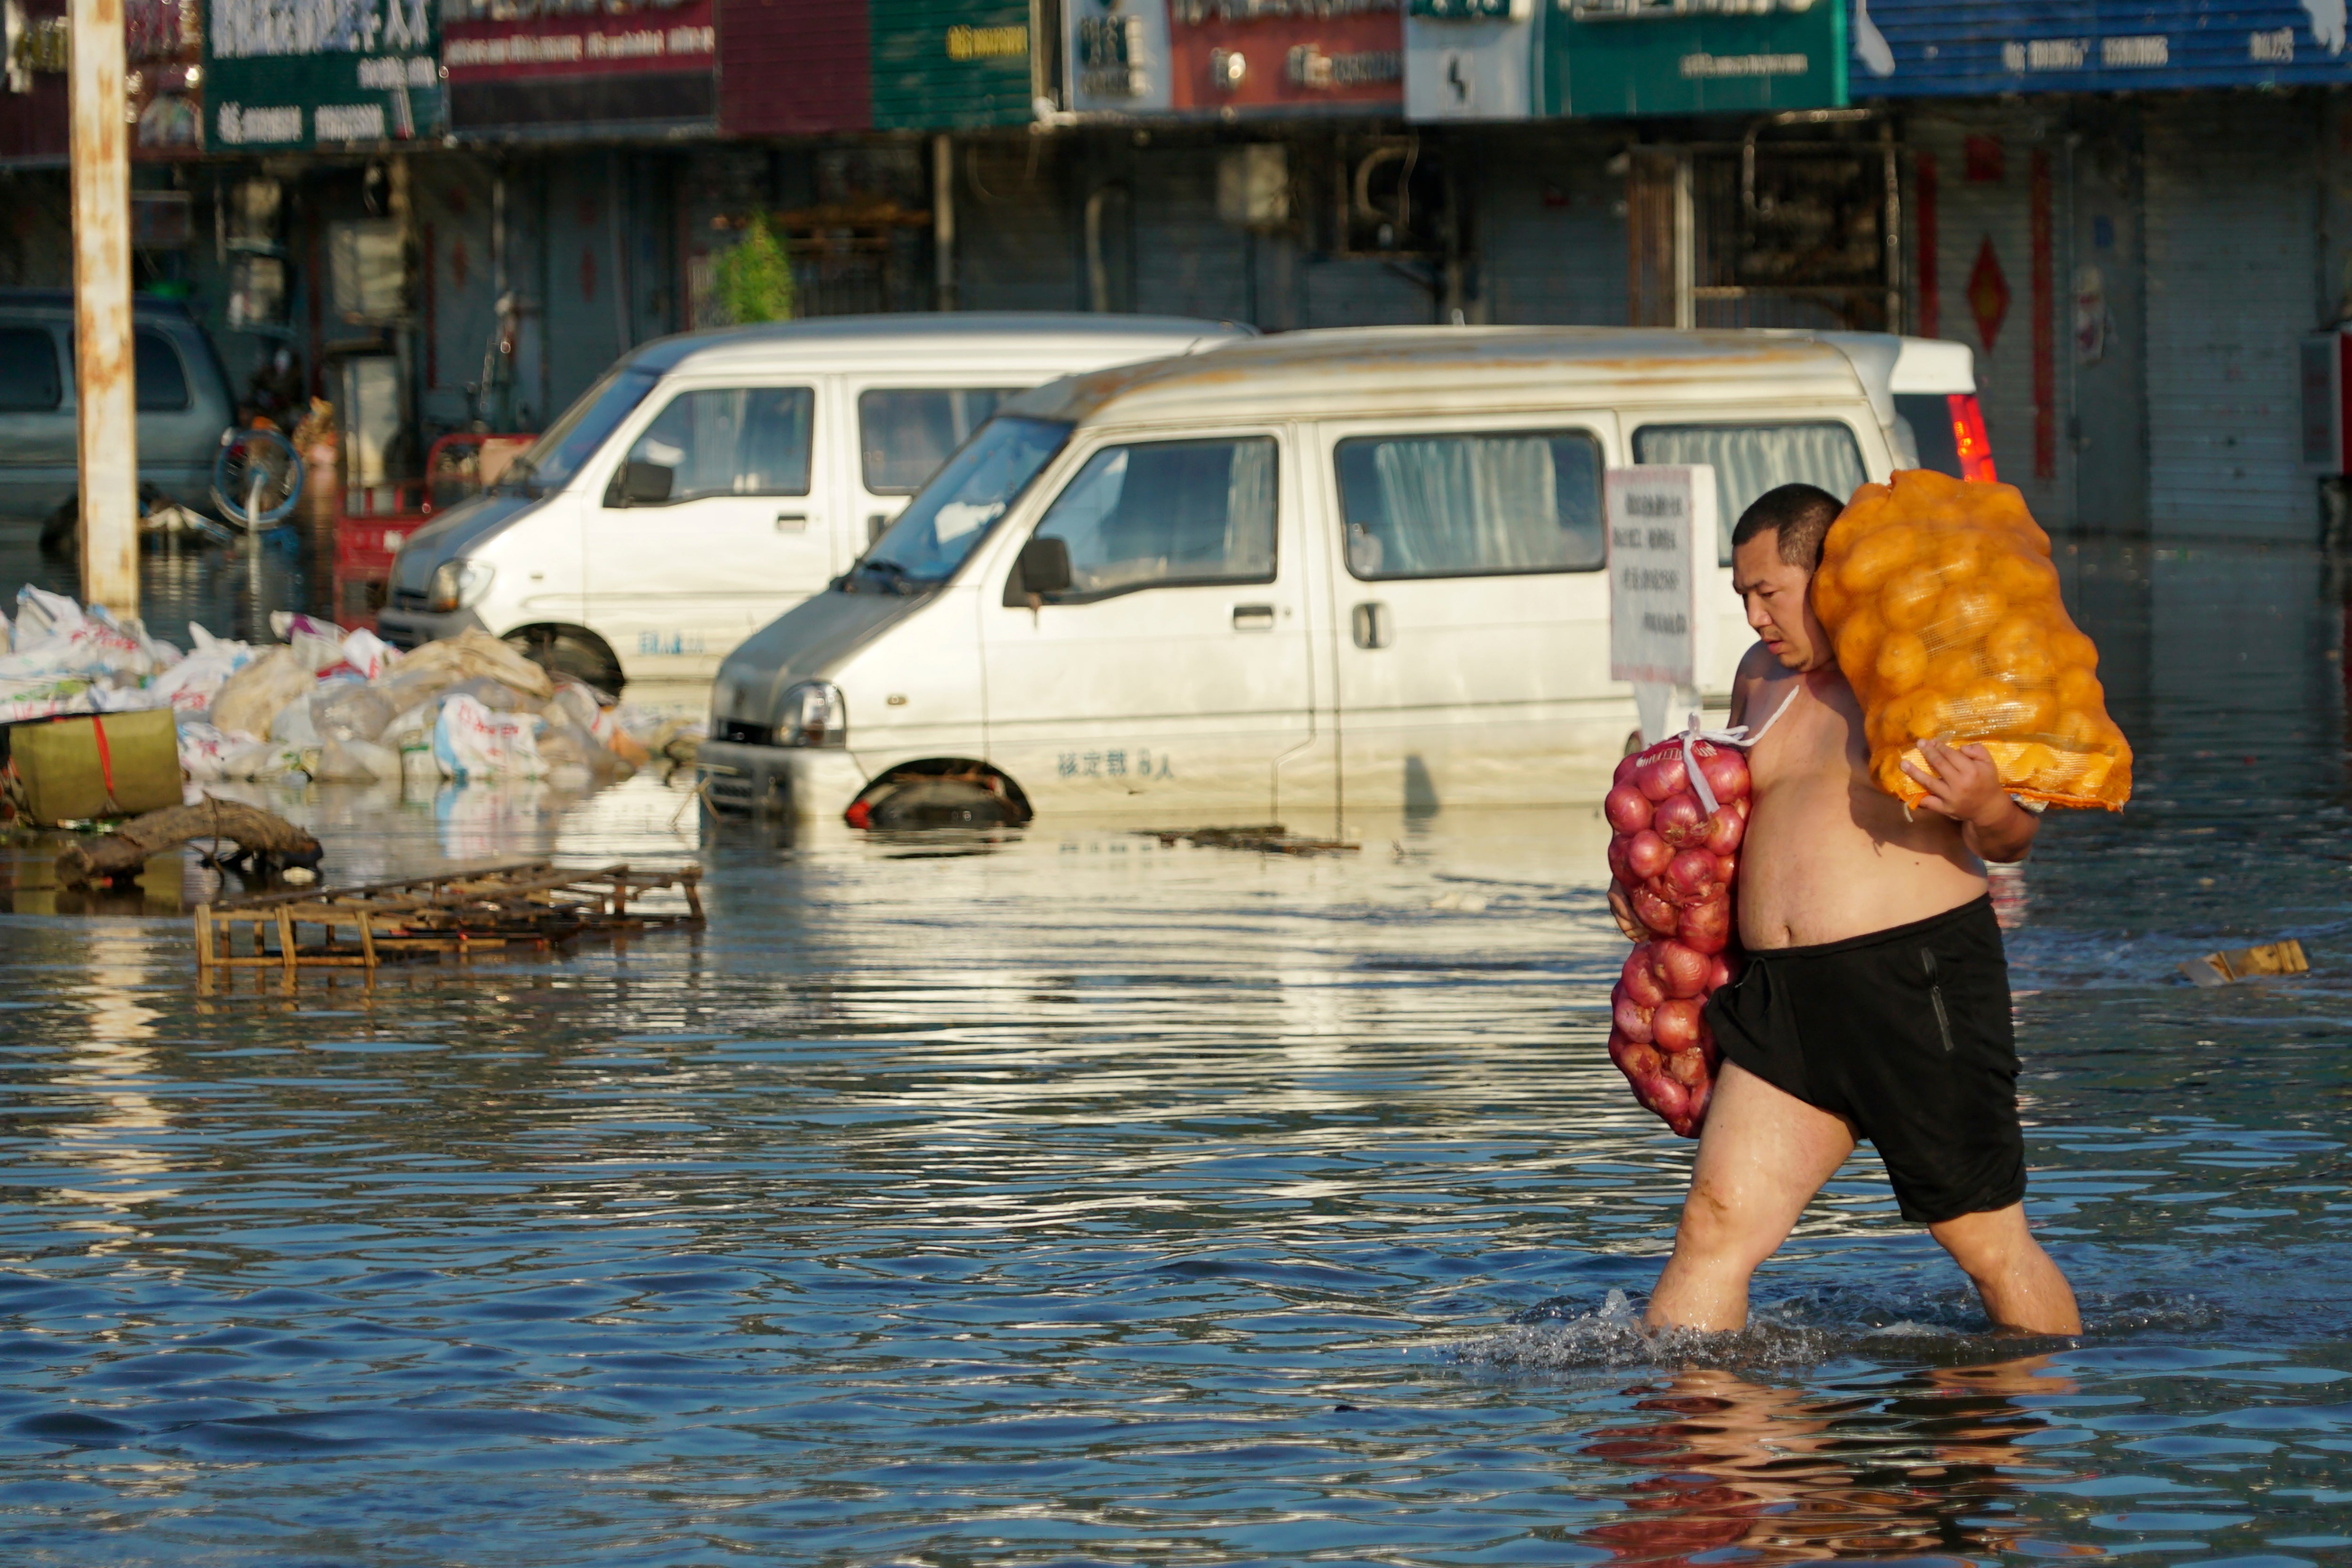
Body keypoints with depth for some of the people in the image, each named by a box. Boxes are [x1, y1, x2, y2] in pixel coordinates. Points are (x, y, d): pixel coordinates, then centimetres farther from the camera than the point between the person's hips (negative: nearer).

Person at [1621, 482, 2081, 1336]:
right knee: (1715, 1220, -6)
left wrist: (1989, 811, -29)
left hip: (1919, 977, -5)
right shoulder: (1762, 675, 16)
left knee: (1987, 1240, 0)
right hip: (1783, 993, 5)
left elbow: (2011, 841, -6)